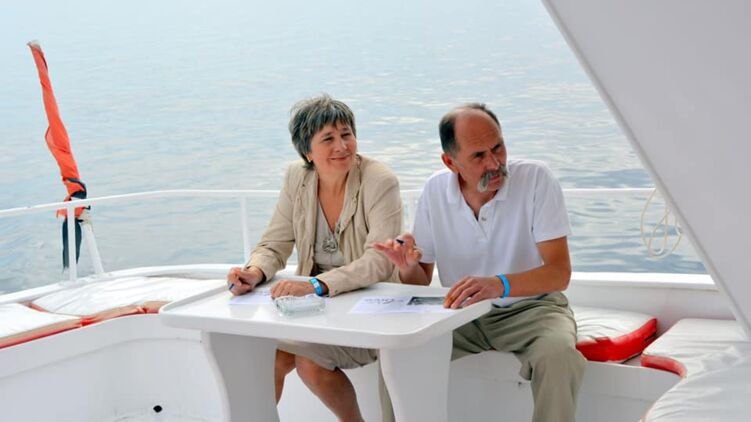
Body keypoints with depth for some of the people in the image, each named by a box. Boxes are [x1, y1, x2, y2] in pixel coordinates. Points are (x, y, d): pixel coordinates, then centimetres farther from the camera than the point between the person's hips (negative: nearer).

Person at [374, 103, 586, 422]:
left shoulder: (536, 179, -15)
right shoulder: (435, 190, -3)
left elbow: (559, 273, -21)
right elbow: (422, 280, 5)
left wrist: (499, 285, -40)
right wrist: (408, 267, -20)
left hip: (531, 307, -3)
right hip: (463, 314, 3)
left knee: (558, 355, -34)